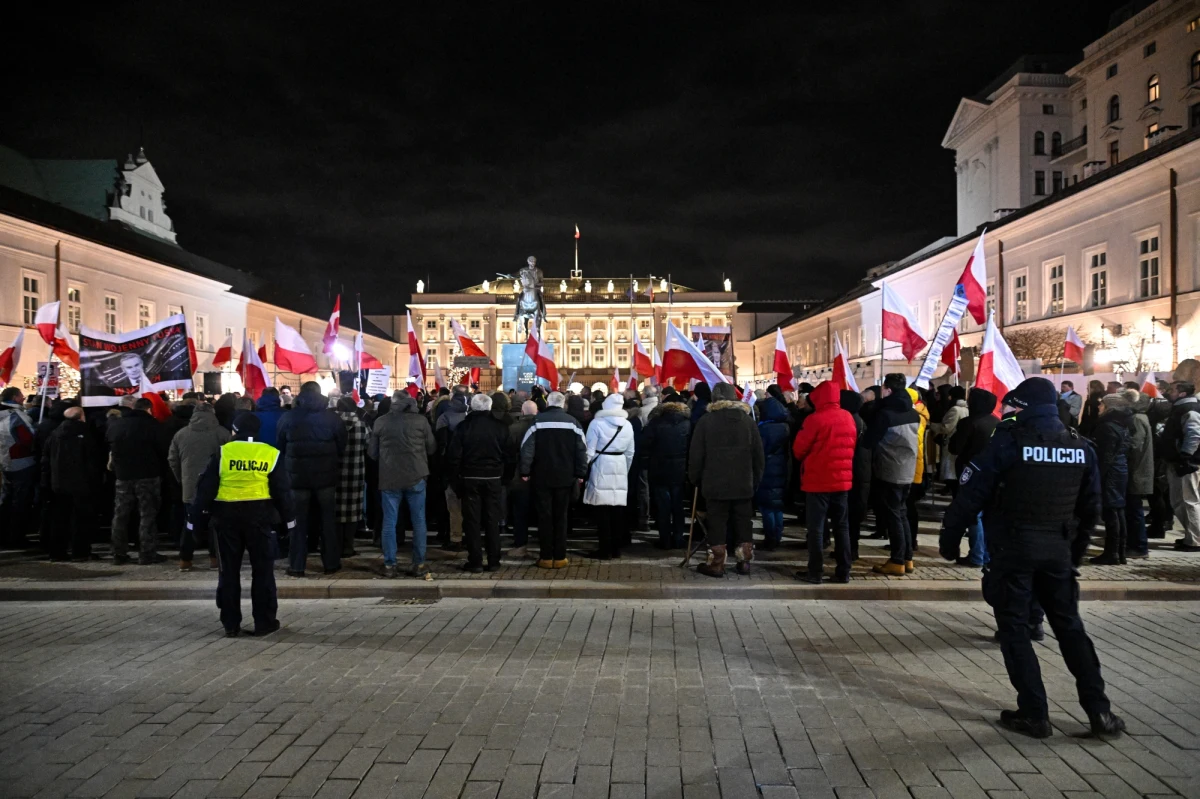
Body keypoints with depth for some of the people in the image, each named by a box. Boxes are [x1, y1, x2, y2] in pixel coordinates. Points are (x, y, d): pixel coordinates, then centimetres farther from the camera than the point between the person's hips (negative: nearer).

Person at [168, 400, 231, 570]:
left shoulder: (180, 434, 6)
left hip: (190, 487, 3)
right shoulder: (222, 433, -5)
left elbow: (172, 460, 11)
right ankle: (215, 558, 8)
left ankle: (185, 559, 13)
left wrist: (181, 479, 23)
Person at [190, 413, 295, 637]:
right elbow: (282, 491, 2)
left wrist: (197, 518, 6)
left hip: (227, 517, 1)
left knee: (229, 571, 9)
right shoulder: (270, 454, -1)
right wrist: (288, 518, 11)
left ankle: (230, 624, 13)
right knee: (262, 570, 7)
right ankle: (264, 621, 9)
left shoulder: (222, 453, -2)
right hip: (259, 516, 0)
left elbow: (206, 489, -1)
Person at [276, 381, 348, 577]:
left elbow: (279, 446, 7)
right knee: (327, 518, 10)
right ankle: (331, 563, 13)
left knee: (298, 520, 6)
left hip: (298, 475, 0)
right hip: (325, 475, 0)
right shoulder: (332, 416, -2)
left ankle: (296, 566, 7)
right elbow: (342, 446, 3)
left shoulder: (288, 417, -2)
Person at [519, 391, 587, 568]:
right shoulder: (572, 422, 0)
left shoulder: (538, 421, -4)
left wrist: (525, 471, -3)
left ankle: (546, 557, 7)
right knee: (561, 516, 8)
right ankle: (560, 557, 8)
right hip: (564, 477, 1)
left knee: (544, 516, 5)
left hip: (541, 477, -1)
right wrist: (580, 474, 3)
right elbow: (581, 450, -1)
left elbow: (527, 448, -8)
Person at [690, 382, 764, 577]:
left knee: (717, 524, 2)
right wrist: (756, 479, 14)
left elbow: (695, 455, -4)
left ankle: (716, 565, 5)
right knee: (743, 524, 11)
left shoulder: (705, 420, -4)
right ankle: (744, 562, 16)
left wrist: (695, 479, 7)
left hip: (715, 484, -3)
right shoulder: (748, 420, 4)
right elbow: (758, 454, 6)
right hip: (744, 484, 3)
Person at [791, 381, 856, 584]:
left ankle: (814, 572, 3)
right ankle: (843, 572, 14)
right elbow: (852, 447, 14)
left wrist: (808, 459, 14)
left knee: (816, 527, 1)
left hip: (818, 480, -6)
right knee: (842, 526, 11)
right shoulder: (848, 418, 4)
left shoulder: (815, 419, -15)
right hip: (842, 480, 6)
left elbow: (799, 450, -7)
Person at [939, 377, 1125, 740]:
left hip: (1013, 547, -5)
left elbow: (971, 494, -12)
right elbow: (1090, 506, 12)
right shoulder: (1081, 446, 5)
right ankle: (1099, 711, 15)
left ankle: (1034, 713, 7)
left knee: (1014, 629, 5)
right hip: (1058, 549, 5)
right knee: (1070, 626, 16)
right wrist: (1078, 547, 24)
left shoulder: (1008, 441, -12)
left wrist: (949, 537, -2)